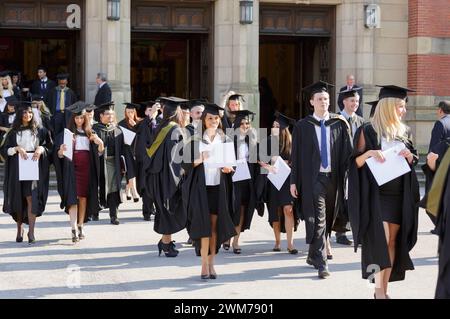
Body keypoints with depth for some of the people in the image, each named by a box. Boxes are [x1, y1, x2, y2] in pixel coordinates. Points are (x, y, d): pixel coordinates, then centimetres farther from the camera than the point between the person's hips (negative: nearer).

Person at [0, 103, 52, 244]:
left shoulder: (39, 131, 8)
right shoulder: (14, 132, 7)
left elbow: (49, 147, 10)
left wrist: (41, 149, -10)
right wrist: (16, 149, -12)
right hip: (18, 168, 1)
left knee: (32, 198, -12)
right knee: (19, 199, 5)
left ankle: (31, 231, -14)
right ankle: (19, 227, 20)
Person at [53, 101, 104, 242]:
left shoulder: (89, 133, 11)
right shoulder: (67, 133, 1)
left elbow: (98, 153, 9)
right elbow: (58, 154, -4)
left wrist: (100, 144, -12)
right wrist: (61, 151, -27)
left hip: (86, 168, 3)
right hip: (72, 168, -3)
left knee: (83, 197, 5)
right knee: (73, 198, -10)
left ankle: (80, 227, 14)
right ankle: (74, 230, -16)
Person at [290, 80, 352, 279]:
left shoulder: (339, 124, 5)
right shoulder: (302, 126, 2)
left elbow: (347, 152, 3)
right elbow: (296, 155, 3)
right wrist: (294, 181, -1)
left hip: (333, 178, 3)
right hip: (313, 179, -3)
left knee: (327, 220, 13)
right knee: (318, 221, -9)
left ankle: (313, 255, 31)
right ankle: (321, 264, -9)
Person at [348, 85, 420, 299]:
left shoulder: (404, 132, 11)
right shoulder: (368, 131, -4)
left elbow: (414, 160, 18)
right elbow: (355, 162, -4)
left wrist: (410, 156, -4)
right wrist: (369, 153, -22)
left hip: (399, 195, 5)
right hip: (376, 193, -5)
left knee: (392, 241, 6)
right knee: (380, 239, -14)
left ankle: (384, 289, 11)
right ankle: (378, 290, -12)